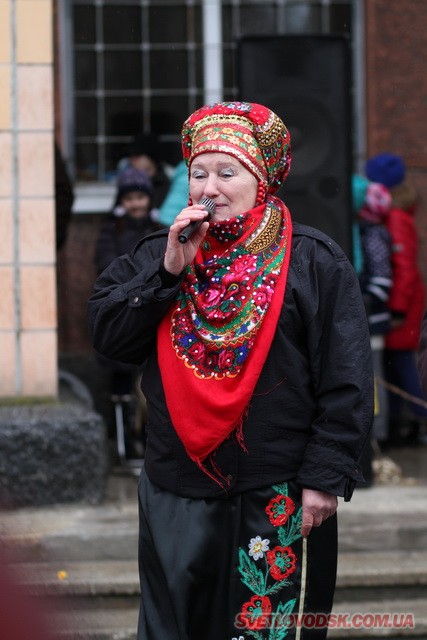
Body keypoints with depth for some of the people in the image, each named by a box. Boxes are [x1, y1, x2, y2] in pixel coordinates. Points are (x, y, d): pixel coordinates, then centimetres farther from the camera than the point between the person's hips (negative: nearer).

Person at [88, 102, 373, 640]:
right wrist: (168, 271, -12)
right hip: (176, 494, 4)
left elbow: (347, 382, -7)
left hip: (278, 501, -4)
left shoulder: (314, 262, -4)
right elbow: (105, 333, -2)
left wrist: (325, 475, -13)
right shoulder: (158, 254, 9)